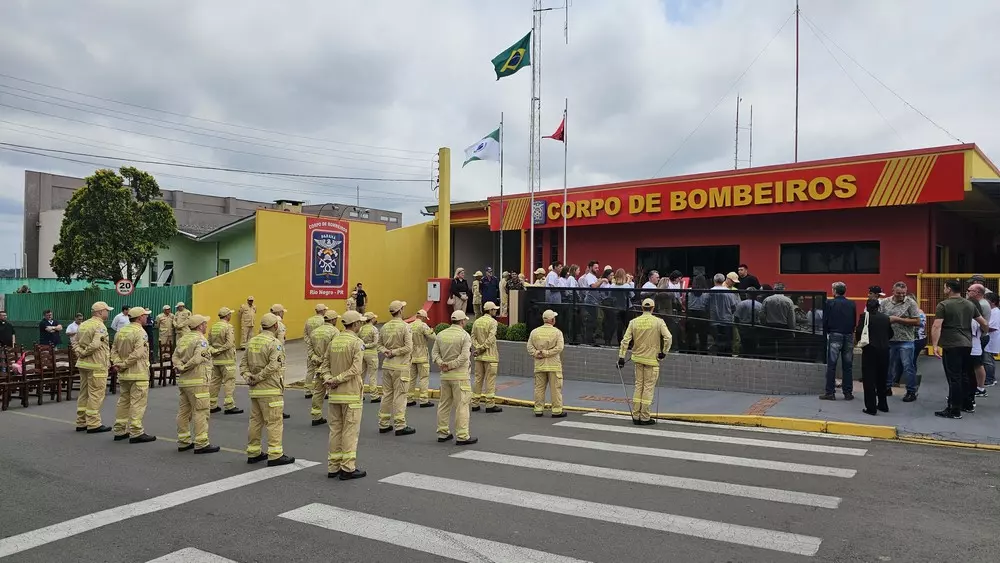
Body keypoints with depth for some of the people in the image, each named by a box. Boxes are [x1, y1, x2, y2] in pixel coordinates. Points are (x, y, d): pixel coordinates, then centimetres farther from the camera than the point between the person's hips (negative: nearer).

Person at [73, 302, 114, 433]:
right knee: (96, 394, -4)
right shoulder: (100, 326, -15)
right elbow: (95, 344, -26)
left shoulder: (83, 324, 14)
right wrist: (84, 352, -12)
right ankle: (93, 424, -1)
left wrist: (79, 353, 5)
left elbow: (75, 342, 15)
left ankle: (81, 422, 22)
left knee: (84, 393, 16)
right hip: (96, 365, -9)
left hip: (83, 363, 9)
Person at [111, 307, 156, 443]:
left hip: (124, 375, 9)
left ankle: (119, 431, 22)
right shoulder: (140, 332, -14)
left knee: (123, 401, 16)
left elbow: (114, 350, 10)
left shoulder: (121, 331, 12)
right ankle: (136, 433, -4)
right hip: (138, 373, -8)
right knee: (138, 403, -5)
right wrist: (124, 364, -13)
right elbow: (138, 354, -23)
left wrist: (117, 363, -3)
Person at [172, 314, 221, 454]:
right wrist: (184, 368, -12)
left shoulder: (182, 339, 14)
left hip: (183, 381, 9)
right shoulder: (200, 340, -12)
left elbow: (175, 356, 5)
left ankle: (183, 442, 21)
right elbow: (197, 358, -24)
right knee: (201, 412, -4)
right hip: (197, 381, -9)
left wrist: (180, 367, -9)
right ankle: (201, 444, -3)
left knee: (183, 411, 13)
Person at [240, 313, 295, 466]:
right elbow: (273, 366, -25)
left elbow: (243, 362, 10)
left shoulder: (252, 341, 10)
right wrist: (258, 377, -16)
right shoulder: (274, 344, -14)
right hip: (271, 390, -8)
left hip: (255, 390, 8)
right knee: (274, 422, -3)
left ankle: (253, 453, 22)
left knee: (255, 421, 15)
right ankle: (275, 455, -2)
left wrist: (248, 377, -1)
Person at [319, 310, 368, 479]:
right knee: (350, 431, -1)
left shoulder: (333, 341, 8)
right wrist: (337, 380, -17)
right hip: (351, 394, -7)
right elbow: (356, 369, -22)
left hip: (335, 394, 7)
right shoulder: (357, 343, -13)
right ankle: (348, 468, 2)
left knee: (335, 429, 13)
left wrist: (328, 378, -7)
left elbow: (325, 364, 6)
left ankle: (333, 467, 19)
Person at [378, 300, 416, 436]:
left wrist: (386, 351, -4)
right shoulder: (405, 326, -12)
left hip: (387, 365, 6)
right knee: (399, 395, -2)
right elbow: (409, 347, -17)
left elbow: (380, 344, 11)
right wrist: (394, 352, -10)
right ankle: (400, 426, 1)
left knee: (387, 394, 14)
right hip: (400, 366, -6)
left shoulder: (385, 327, 6)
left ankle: (383, 424, 20)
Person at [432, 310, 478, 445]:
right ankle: (462, 436, -2)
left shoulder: (441, 334, 8)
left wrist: (441, 364, -7)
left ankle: (443, 433, 21)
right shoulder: (464, 335, -10)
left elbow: (435, 352, 4)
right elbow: (464, 356, -19)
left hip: (444, 375, 6)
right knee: (462, 405, -3)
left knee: (444, 404, 15)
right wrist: (451, 366, -13)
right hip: (459, 375, -6)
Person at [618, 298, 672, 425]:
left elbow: (625, 340, -2)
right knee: (648, 387, 3)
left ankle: (636, 416, 18)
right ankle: (644, 418, 7)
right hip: (652, 359, -4)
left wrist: (621, 356, 2)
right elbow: (668, 337, -18)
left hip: (638, 358, 4)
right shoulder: (658, 322, -8)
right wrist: (664, 352, -5)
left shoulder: (634, 322, 1)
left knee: (638, 386, 14)